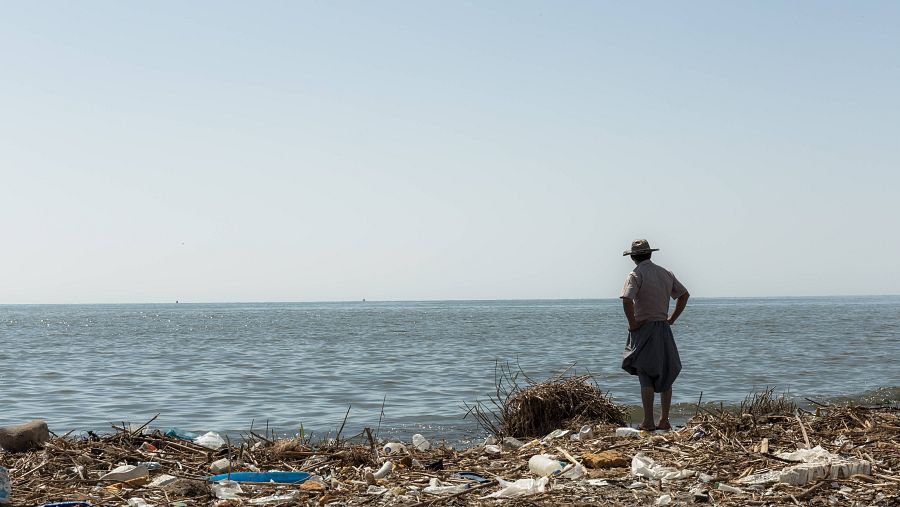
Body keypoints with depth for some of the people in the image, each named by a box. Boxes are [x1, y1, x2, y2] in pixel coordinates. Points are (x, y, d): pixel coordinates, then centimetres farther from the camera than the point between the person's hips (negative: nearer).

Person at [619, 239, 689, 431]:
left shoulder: (636, 275, -10)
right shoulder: (665, 273, 10)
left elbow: (626, 300, -25)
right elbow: (684, 294, 18)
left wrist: (632, 323, -14)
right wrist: (672, 319, 17)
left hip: (644, 329, -6)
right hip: (664, 329, 6)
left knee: (646, 378, -4)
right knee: (665, 375, 11)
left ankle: (648, 422, -5)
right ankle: (664, 421, 14)